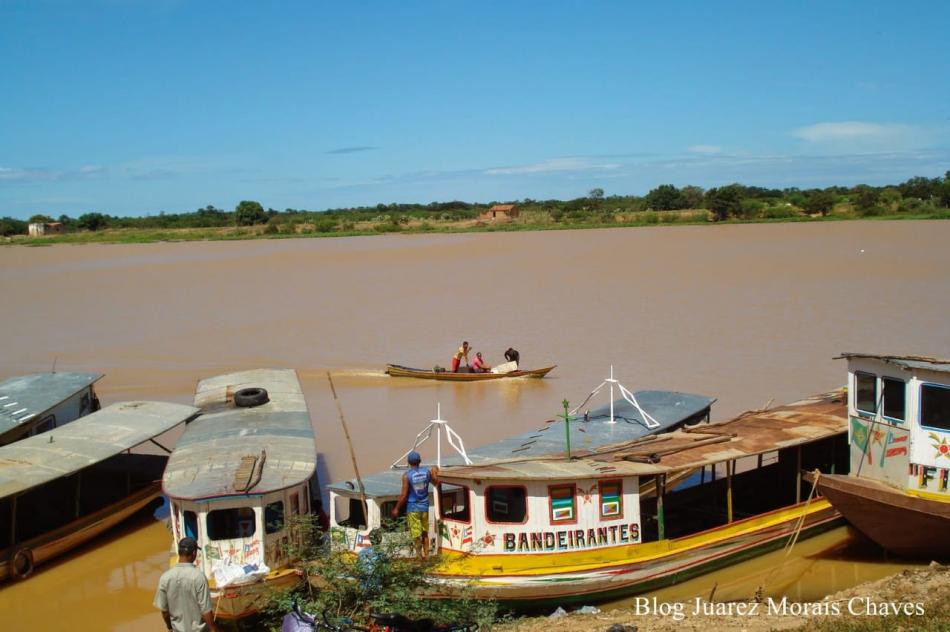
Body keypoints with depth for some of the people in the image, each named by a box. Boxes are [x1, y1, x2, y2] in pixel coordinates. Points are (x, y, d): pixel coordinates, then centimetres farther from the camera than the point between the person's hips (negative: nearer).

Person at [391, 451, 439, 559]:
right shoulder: (427, 471, -3)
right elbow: (436, 482, 15)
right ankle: (426, 556, 24)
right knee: (425, 534, 18)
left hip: (413, 508, -5)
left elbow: (404, 495, -14)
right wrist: (435, 473, 33)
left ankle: (420, 556, 0)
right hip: (424, 507, 5)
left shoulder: (407, 476, -15)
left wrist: (396, 508, -2)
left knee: (416, 535, 2)